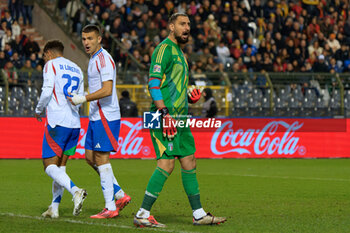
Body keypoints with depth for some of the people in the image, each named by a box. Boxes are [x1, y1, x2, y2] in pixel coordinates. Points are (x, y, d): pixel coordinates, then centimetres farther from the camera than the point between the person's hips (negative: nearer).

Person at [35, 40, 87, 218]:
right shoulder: (77, 70, 19)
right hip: (75, 124, 7)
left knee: (50, 166, -7)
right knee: (60, 166, 12)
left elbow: (47, 91, -11)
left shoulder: (51, 65, 0)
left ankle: (75, 190, -29)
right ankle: (54, 208, 9)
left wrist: (38, 110, 4)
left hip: (58, 123, -7)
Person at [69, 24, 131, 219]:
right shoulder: (94, 59, 17)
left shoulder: (104, 59, -14)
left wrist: (83, 99, -18)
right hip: (96, 116, 10)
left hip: (105, 117, -10)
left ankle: (110, 208, -5)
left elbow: (107, 90, -23)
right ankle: (120, 195, 17)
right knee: (90, 157, 12)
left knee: (101, 159, -9)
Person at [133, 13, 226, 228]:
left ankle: (199, 214, 17)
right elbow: (153, 83, -18)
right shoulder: (165, 49, -8)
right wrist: (164, 112, -25)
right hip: (165, 116, -10)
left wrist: (190, 98, 11)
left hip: (179, 117, 10)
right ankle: (143, 215, -10)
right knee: (166, 164, -13)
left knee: (189, 162, 11)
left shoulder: (179, 52, 22)